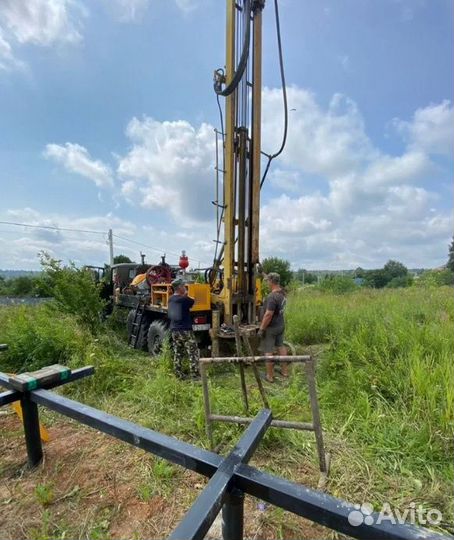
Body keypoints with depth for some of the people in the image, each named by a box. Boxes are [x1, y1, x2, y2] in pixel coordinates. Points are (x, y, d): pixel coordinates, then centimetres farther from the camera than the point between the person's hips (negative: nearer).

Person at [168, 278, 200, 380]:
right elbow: (192, 302, 2)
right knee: (193, 353, 1)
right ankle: (195, 374, 3)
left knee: (178, 354, 14)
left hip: (174, 330, 8)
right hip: (185, 330, -8)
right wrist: (186, 295, 16)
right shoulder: (184, 299, -16)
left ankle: (179, 374, 20)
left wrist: (184, 295, 17)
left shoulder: (171, 299, 6)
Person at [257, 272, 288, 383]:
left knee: (268, 351, 4)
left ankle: (270, 376, 14)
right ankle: (285, 371, 34)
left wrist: (261, 329, -19)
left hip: (271, 328, -9)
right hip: (281, 325, 9)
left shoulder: (272, 297, -27)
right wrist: (266, 274, 27)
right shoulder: (282, 292, 0)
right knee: (281, 346, 21)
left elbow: (268, 315, -27)